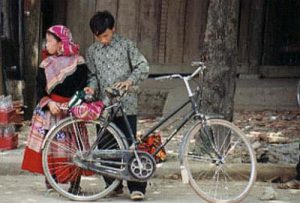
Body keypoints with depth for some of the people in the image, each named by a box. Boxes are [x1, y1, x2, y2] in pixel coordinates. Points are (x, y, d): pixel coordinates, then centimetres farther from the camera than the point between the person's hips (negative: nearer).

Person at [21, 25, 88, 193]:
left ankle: (75, 183, 5)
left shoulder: (78, 62, -1)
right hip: (49, 110, 3)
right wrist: (49, 103, -15)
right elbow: (40, 89, 3)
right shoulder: (46, 64, 8)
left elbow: (82, 86, -3)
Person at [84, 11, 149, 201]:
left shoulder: (126, 44, 0)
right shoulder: (92, 51, 10)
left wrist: (130, 80, -17)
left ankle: (137, 187, -3)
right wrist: (92, 87, -9)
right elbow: (93, 75, 13)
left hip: (126, 104, -4)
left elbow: (143, 67, -1)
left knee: (129, 144, -7)